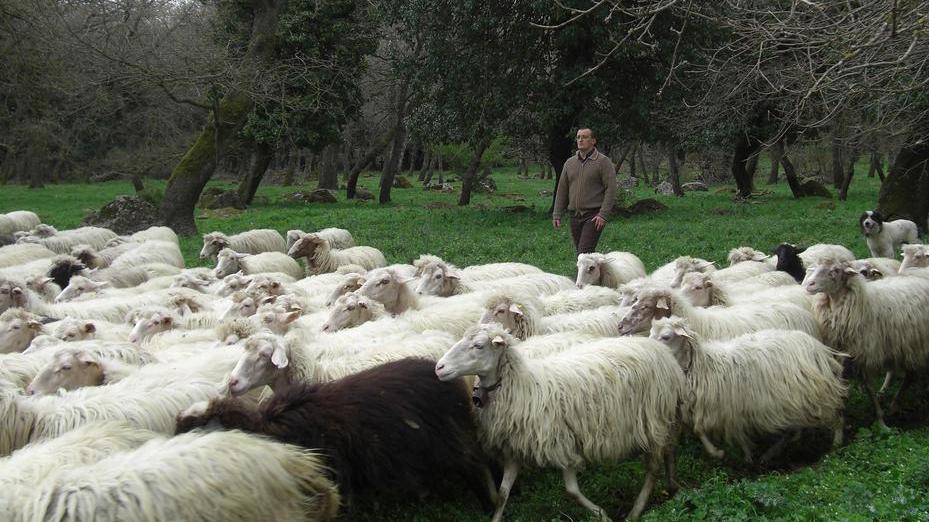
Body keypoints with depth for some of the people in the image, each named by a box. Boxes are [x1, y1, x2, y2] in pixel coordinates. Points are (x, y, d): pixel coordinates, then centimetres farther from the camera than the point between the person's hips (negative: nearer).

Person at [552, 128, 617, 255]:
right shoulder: (570, 163, 12)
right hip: (575, 216, 6)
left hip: (594, 216, -6)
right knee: (580, 252, 9)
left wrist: (603, 215, -17)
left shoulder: (603, 162, -4)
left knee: (584, 252, -16)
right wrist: (557, 215, 7)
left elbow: (610, 190, -9)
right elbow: (562, 190, 14)